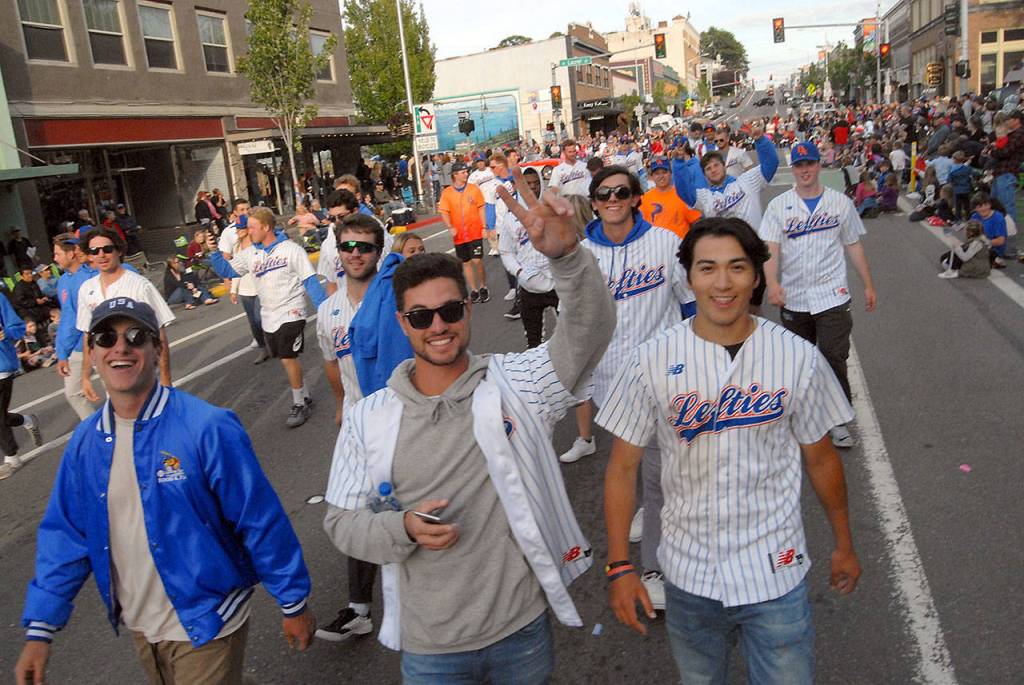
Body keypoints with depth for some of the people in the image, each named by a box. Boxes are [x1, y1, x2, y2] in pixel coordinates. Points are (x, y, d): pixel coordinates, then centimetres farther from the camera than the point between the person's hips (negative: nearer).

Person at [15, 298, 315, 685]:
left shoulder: (207, 429, -22)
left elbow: (261, 522, -18)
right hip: (138, 625, 6)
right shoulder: (84, 442, -4)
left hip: (207, 624, -6)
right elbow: (65, 535, 4)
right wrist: (40, 630, 1)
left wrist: (293, 604, -12)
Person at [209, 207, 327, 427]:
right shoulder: (250, 254, 5)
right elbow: (227, 270, 11)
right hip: (268, 316, 6)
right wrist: (214, 252, -5)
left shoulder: (291, 249, -10)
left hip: (290, 313, -6)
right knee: (286, 359, 13)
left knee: (288, 358, -10)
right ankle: (305, 397, 30)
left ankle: (299, 404, 6)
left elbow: (310, 281, -10)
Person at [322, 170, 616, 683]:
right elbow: (341, 521, 0)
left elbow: (589, 331, -23)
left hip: (523, 627, 0)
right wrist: (404, 529, -20)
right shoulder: (368, 418, -5)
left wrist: (566, 253, -41)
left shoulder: (516, 384, -9)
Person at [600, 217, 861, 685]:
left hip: (777, 573, 0)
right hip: (688, 575, 1)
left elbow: (820, 459, 4)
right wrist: (619, 566, -6)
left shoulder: (799, 358, -9)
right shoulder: (651, 361, -11)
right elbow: (623, 467, -5)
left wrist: (844, 545, 13)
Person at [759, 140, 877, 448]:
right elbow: (770, 247, -9)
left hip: (831, 296, -1)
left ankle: (839, 421, 4)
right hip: (793, 297, 1)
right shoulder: (779, 205, 1)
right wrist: (772, 282, -26)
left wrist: (868, 285, 10)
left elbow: (854, 246, 10)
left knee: (834, 358, -7)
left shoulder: (840, 202, 4)